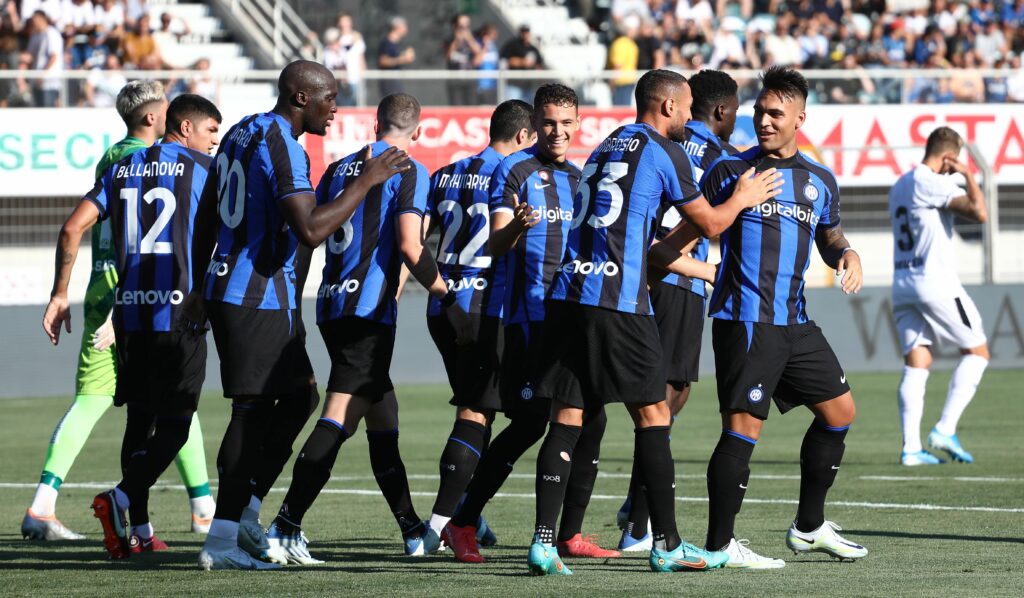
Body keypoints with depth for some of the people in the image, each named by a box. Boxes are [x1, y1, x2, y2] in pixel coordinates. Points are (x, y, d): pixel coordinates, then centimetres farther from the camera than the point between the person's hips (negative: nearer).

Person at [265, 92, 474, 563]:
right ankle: (285, 528, -21)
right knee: (339, 420, -11)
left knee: (382, 416, 16)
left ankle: (414, 533, 21)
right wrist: (450, 301, -9)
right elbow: (409, 246, -14)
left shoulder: (340, 168, 15)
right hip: (369, 309, -7)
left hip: (332, 306, 7)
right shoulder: (408, 171, -4)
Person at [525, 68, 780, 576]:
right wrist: (743, 198, 29)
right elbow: (709, 224, 9)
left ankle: (543, 542, -7)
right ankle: (667, 545, 5)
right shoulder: (662, 152, 0)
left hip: (567, 295, 7)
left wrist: (709, 271, 39)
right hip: (617, 302, -7)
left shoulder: (607, 148, 24)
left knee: (567, 418, 3)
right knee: (652, 415, 2)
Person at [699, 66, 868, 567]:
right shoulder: (730, 171, -2)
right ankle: (719, 545, -6)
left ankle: (809, 527, 25)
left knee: (839, 410, 12)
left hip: (795, 322, 7)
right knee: (743, 426, -12)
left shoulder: (820, 181, 13)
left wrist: (847, 255, 5)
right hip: (743, 319, -7)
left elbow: (829, 237, 26)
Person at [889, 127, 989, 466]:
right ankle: (946, 429, -5)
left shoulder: (899, 186, 16)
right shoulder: (933, 183, -12)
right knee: (976, 352, 5)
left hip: (902, 283, 8)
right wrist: (968, 176, -8)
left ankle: (911, 447, -6)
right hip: (935, 282, -8)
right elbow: (979, 213, -22)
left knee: (916, 364, 4)